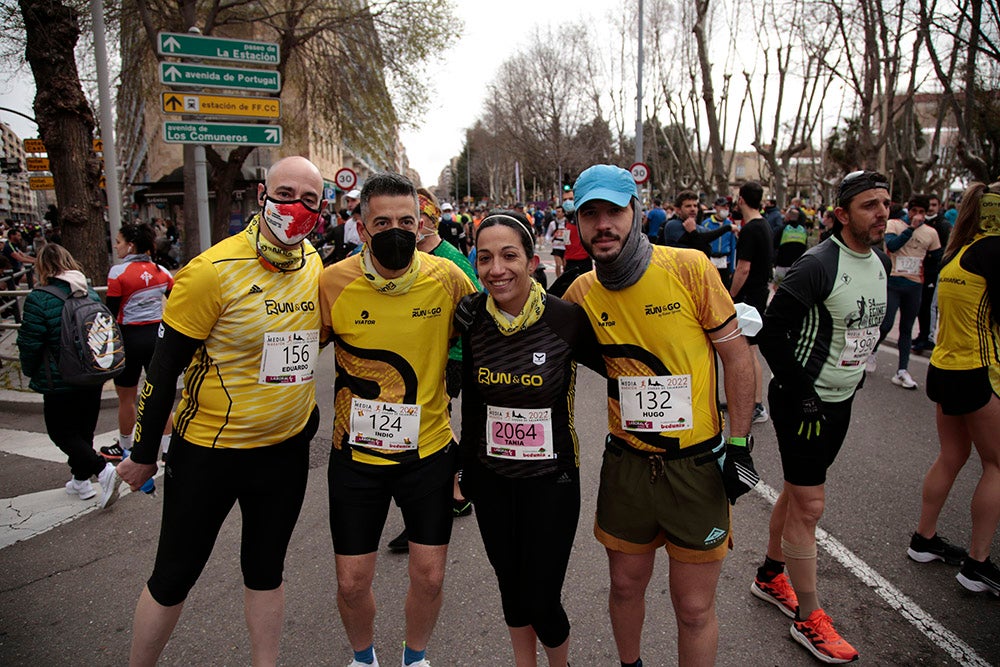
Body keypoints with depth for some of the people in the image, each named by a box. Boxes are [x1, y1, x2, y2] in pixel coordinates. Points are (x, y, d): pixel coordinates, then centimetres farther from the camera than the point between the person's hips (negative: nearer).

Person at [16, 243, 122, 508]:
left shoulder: (39, 300, -17)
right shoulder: (91, 294, 2)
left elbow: (29, 344, -14)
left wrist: (31, 372, 5)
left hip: (59, 382, -6)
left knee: (61, 432, 6)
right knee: (84, 429, 18)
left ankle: (103, 469, -12)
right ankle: (80, 481, 30)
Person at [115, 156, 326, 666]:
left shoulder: (316, 266, -1)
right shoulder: (213, 271, -18)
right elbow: (165, 366, -11)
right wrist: (143, 453, -4)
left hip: (286, 450, 5)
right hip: (210, 450, -4)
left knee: (266, 568, 19)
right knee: (174, 576, 12)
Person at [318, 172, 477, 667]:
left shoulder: (448, 279, -10)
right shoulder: (333, 283, -12)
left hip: (430, 448, 1)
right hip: (356, 453, 0)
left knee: (429, 576, 9)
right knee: (352, 582, 9)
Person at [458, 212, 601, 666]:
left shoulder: (567, 318, -17)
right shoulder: (472, 318, -6)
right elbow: (471, 399, 5)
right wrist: (468, 468, 11)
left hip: (551, 479, -3)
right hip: (492, 479, 3)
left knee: (542, 600, 4)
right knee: (511, 588, 19)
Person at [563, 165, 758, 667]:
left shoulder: (690, 268, -12)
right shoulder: (582, 293, -3)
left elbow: (737, 357, -6)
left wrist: (739, 444, -7)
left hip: (697, 464, -3)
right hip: (626, 462, 3)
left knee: (694, 608, 8)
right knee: (626, 586, 20)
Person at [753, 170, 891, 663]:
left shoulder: (880, 262, 6)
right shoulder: (818, 265, -20)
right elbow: (772, 331, -21)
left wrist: (855, 372, 13)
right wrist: (801, 392, -18)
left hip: (840, 400, 8)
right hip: (802, 401, -8)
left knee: (796, 492, 20)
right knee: (809, 506, -1)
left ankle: (770, 576, 39)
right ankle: (808, 618, 15)